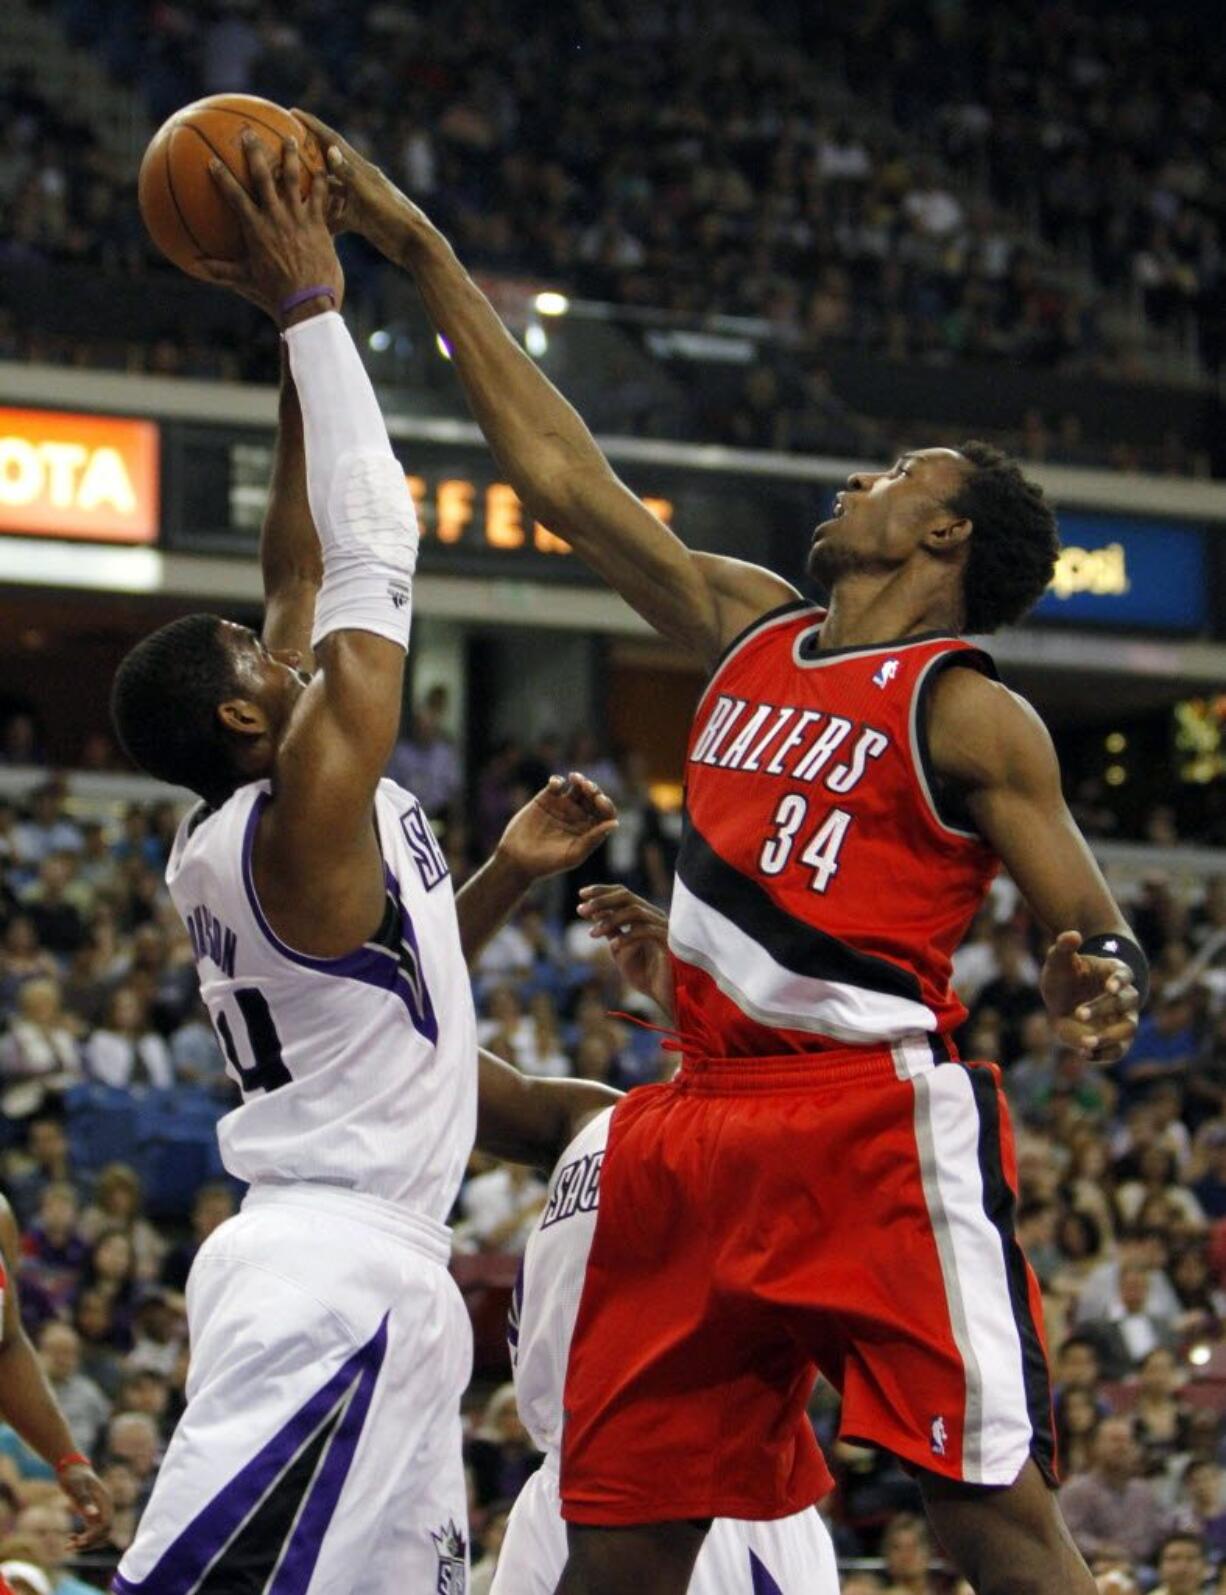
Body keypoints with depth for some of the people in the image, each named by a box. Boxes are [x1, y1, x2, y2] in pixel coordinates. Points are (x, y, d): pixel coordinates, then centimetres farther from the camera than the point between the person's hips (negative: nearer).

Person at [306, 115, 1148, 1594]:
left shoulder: (970, 717, -2)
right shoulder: (750, 627, 17)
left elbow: (1094, 928, -2)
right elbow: (562, 475, 21)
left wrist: (1096, 989, -27)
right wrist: (420, 254, 21)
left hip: (877, 1119, -7)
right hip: (699, 1126, 7)